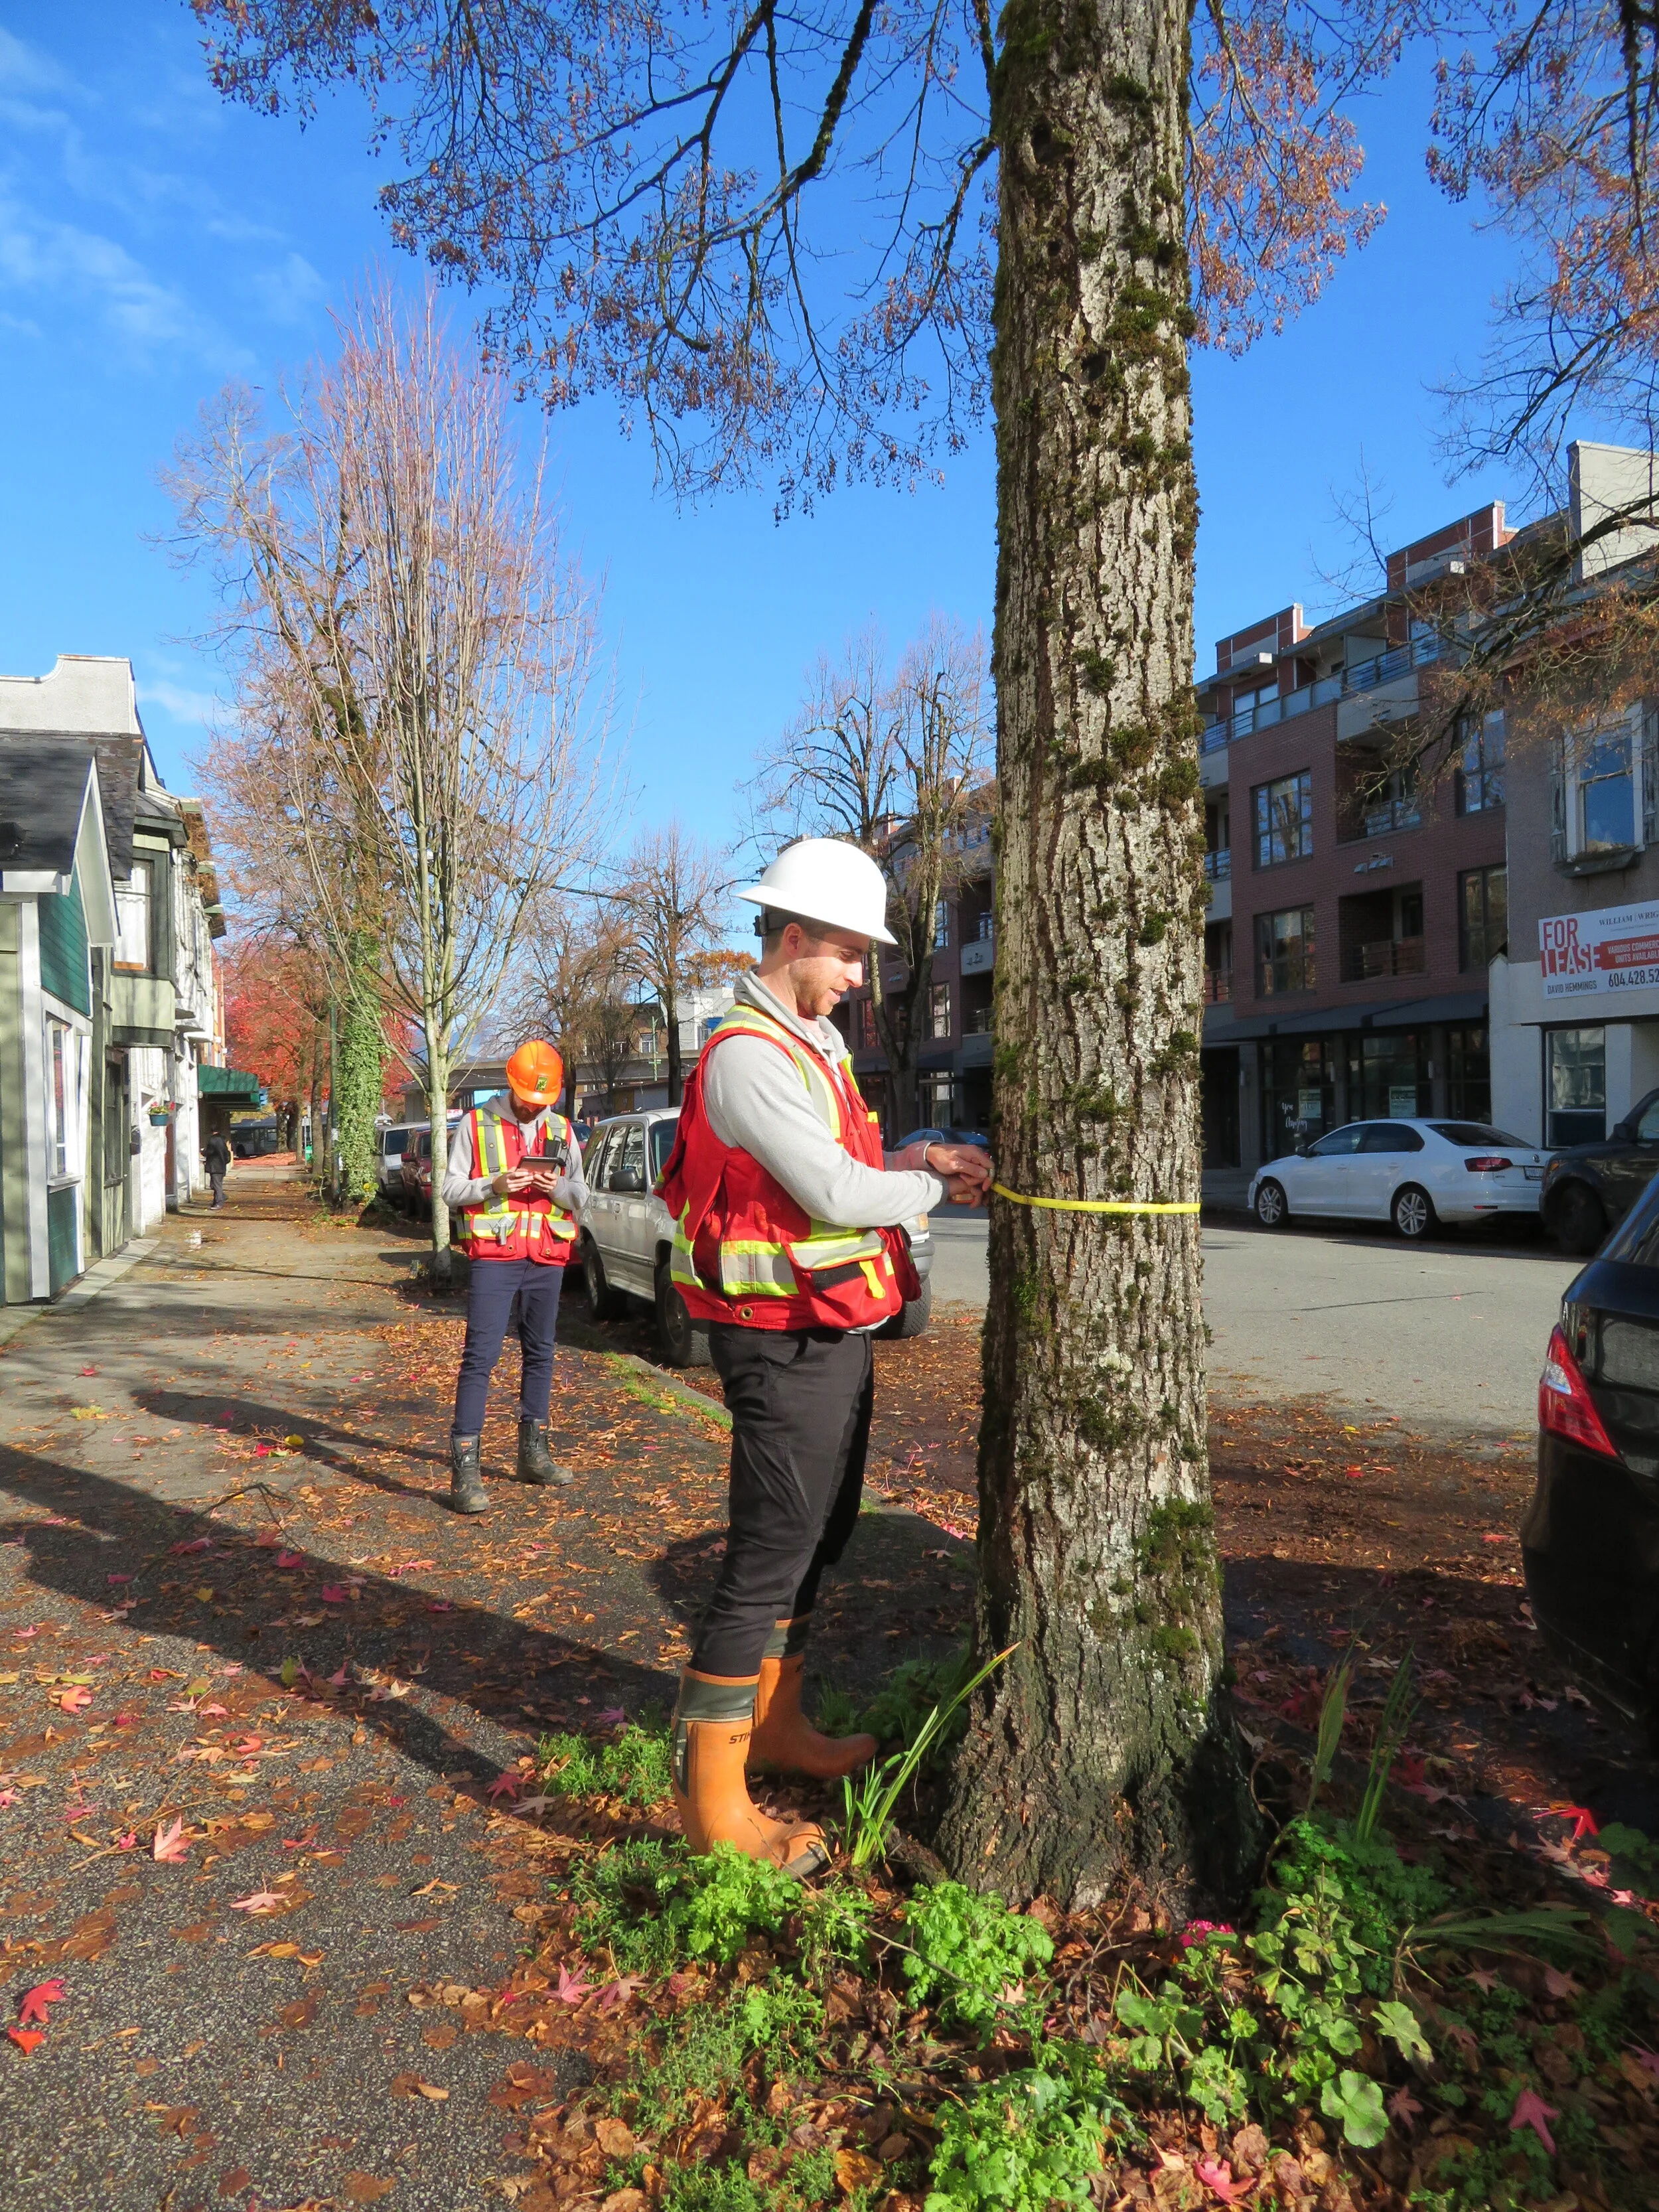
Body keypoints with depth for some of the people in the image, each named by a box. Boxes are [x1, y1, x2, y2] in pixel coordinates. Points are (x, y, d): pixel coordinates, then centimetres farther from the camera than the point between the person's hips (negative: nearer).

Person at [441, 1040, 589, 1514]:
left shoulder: (561, 1130, 10)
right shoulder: (476, 1124, 1)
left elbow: (581, 1193, 12)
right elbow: (451, 1190, 0)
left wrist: (557, 1187, -10)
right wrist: (494, 1185, -17)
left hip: (547, 1258, 4)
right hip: (493, 1256, -4)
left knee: (540, 1355, 12)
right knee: (480, 1357, -9)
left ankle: (533, 1454, 23)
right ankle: (465, 1471, -9)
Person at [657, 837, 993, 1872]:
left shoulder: (820, 1041, 13)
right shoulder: (747, 1056, -19)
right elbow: (837, 1196, -24)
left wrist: (915, 1160, 0)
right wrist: (934, 1183, -8)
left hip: (839, 1333, 10)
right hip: (788, 1345, -10)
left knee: (817, 1541, 21)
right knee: (769, 1557, -3)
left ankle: (778, 1725, 38)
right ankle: (712, 1796, 9)